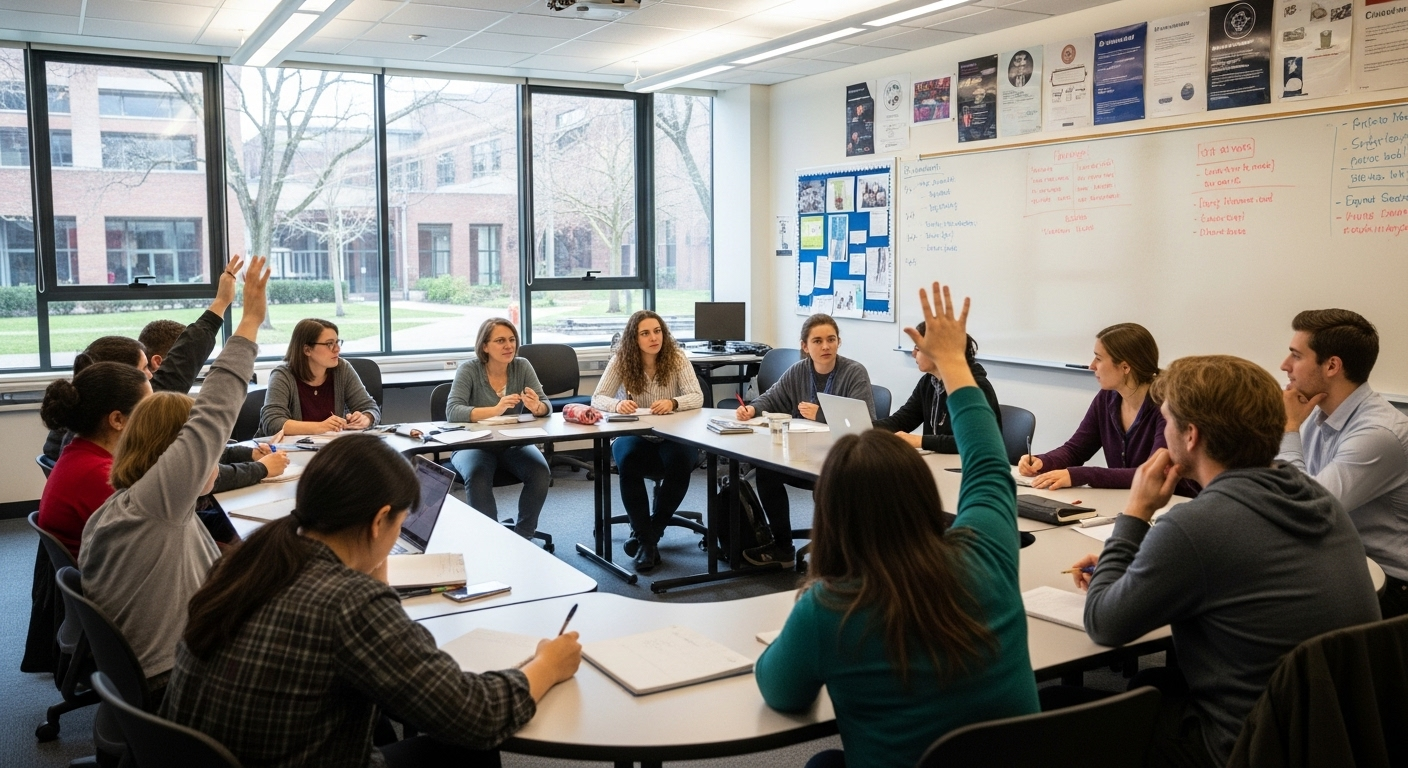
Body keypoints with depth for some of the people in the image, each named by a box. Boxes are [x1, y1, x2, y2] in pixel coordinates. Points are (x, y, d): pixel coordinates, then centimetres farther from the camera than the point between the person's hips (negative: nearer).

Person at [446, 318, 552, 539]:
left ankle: (522, 537, -7)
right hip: (474, 443, -3)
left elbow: (546, 405, -6)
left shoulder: (522, 366, -2)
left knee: (541, 473, -25)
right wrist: (495, 410, -38)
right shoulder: (469, 369, -10)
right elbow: (452, 411, -23)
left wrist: (537, 407, -32)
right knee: (477, 475, -34)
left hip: (514, 443, 3)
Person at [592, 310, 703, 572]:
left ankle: (650, 532, -11)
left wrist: (673, 403, -37)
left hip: (673, 437, 0)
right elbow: (598, 398, -9)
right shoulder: (621, 360, -4)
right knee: (628, 462, -33)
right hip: (634, 435, 0)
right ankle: (647, 539, -19)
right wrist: (617, 404, -33)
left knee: (680, 463, -33)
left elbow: (697, 397, -15)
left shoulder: (677, 358, -7)